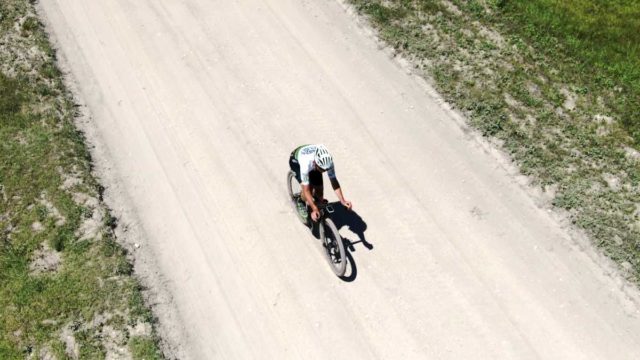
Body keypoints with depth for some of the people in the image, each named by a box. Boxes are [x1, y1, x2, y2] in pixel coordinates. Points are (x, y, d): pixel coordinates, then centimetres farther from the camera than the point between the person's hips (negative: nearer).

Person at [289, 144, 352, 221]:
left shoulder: (328, 161, -36)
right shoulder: (306, 163, -46)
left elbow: (334, 181, -28)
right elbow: (306, 189, -41)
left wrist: (342, 200, -38)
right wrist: (314, 209, -46)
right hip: (296, 160, -4)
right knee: (309, 188, -24)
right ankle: (301, 202, 7)